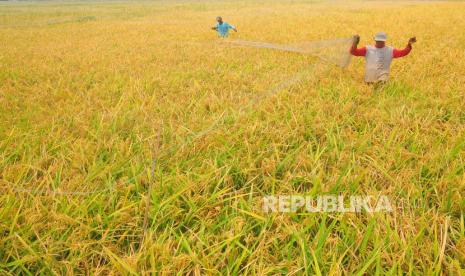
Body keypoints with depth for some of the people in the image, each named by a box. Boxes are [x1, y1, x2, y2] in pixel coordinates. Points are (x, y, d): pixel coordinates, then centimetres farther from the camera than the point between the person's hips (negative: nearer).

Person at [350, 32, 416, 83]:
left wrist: (409, 44, -20)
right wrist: (355, 42, -20)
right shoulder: (368, 49, 5)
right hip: (369, 81, 1)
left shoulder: (390, 50, 6)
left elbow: (403, 52, -4)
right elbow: (353, 52, -2)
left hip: (382, 80, -1)